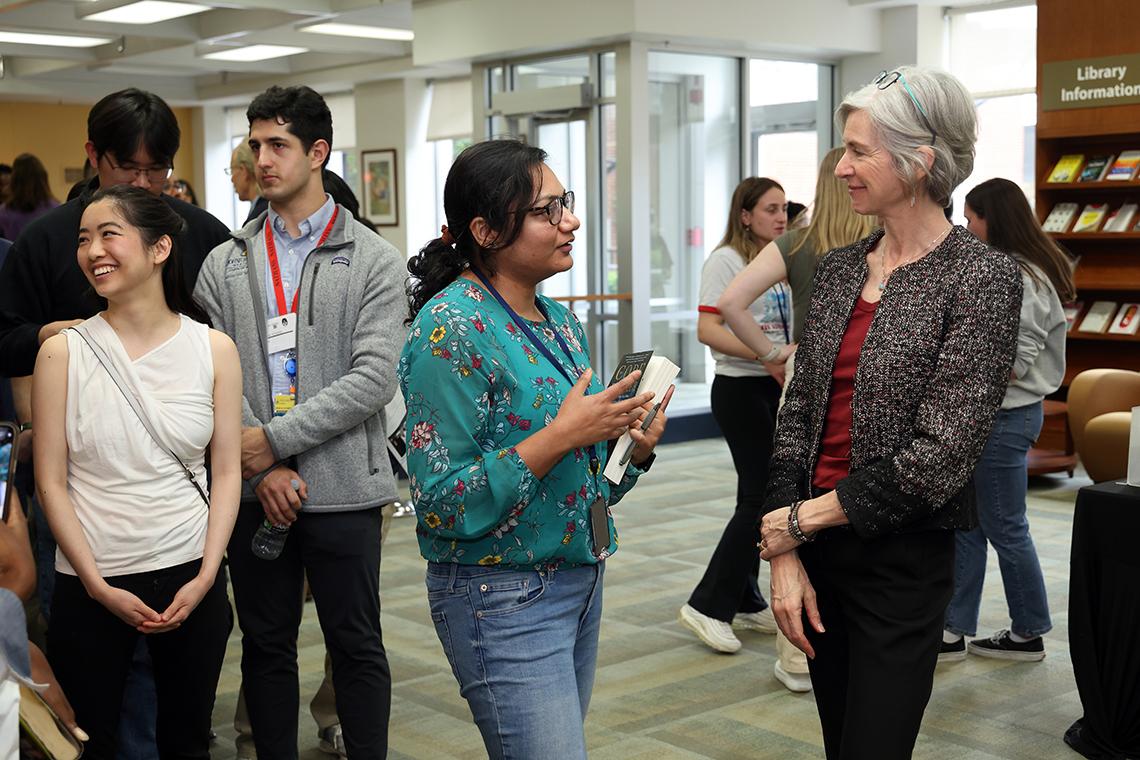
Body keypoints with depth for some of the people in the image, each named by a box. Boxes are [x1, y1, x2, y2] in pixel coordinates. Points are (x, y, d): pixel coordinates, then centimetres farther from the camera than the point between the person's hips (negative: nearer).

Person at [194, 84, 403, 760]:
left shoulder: (374, 261, -1)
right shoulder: (225, 265, 8)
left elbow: (373, 378, -11)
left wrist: (275, 439, -14)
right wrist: (264, 469, -12)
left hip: (342, 485, -3)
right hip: (253, 486, 3)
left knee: (357, 646, 7)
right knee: (266, 646, 12)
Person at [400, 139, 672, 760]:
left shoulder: (559, 321, 8)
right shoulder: (451, 329, -17)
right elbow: (442, 504, -20)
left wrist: (636, 447, -4)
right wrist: (563, 434, -24)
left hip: (580, 581, 8)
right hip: (504, 597, -8)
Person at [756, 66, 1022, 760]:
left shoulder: (982, 277, -12)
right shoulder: (839, 269, 6)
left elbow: (943, 453, -17)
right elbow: (799, 414, 6)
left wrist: (801, 519, -12)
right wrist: (786, 553, -3)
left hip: (902, 557, -5)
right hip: (815, 549, 6)